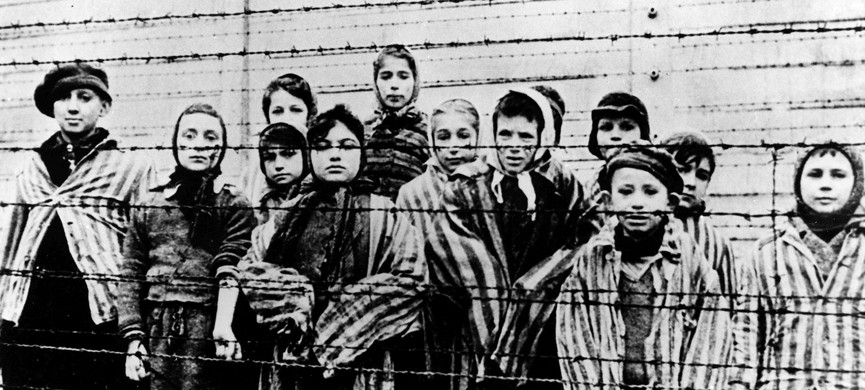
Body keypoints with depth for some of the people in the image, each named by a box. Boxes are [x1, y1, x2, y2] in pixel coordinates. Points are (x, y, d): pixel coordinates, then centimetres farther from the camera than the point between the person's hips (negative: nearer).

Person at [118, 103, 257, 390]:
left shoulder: (234, 205, 5)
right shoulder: (149, 207, 13)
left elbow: (232, 270, -9)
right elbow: (131, 277, 10)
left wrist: (224, 323, -24)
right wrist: (133, 339, 0)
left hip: (210, 339, -3)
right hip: (157, 340, 3)